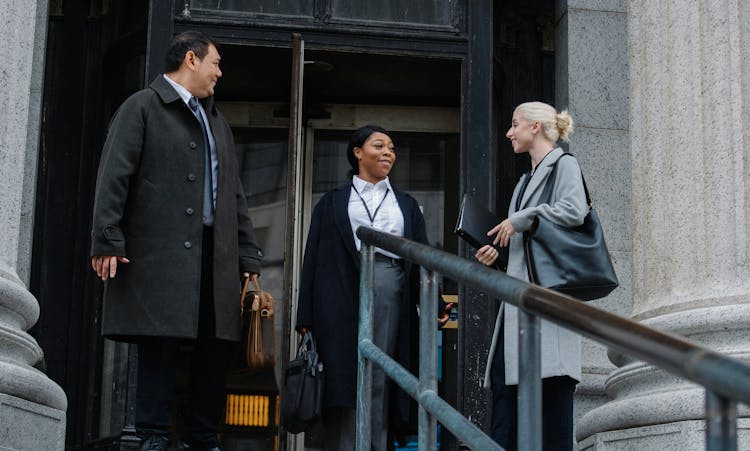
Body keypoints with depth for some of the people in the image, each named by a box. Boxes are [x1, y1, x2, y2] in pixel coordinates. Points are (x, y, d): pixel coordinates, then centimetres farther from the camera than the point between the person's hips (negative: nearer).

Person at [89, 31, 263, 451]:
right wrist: (108, 240, -15)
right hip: (161, 252, -6)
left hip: (216, 255, 7)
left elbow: (235, 194, 23)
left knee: (217, 346, 3)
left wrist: (249, 256, 15)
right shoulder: (142, 107, 3)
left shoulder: (218, 122, 25)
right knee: (161, 344, -6)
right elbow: (114, 176, -6)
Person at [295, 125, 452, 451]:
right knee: (343, 383, -5)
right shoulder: (333, 203, 13)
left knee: (379, 384, -1)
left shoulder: (407, 205, 20)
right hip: (343, 296, -1)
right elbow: (314, 259, 8)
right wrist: (306, 317, -1)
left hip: (391, 296, 2)